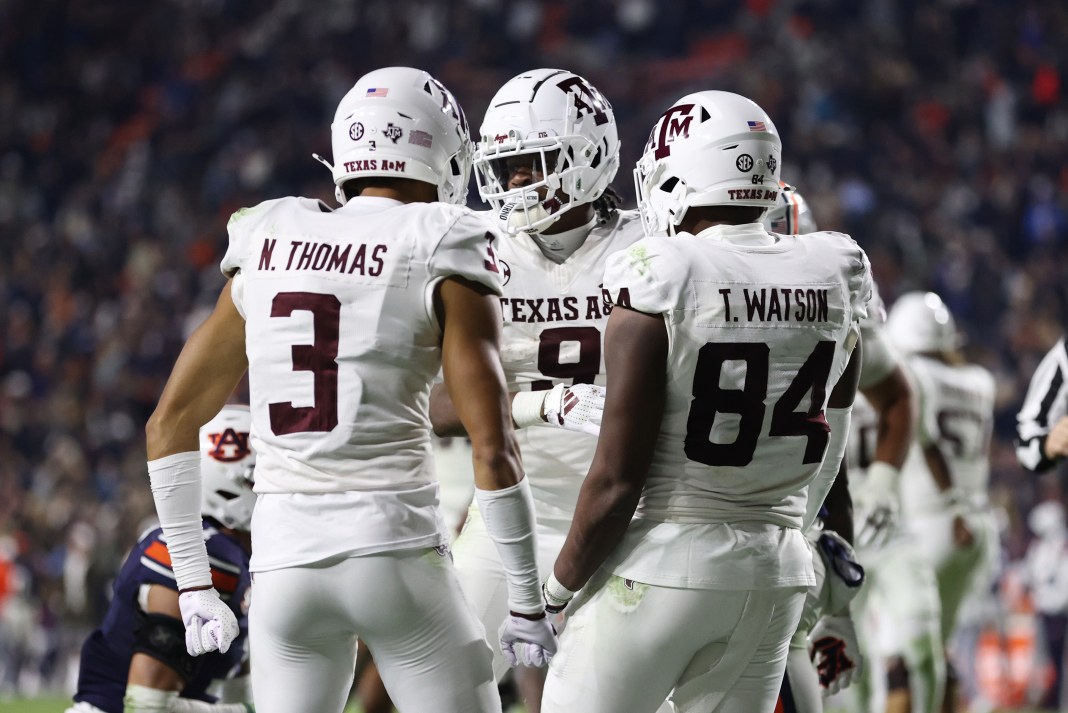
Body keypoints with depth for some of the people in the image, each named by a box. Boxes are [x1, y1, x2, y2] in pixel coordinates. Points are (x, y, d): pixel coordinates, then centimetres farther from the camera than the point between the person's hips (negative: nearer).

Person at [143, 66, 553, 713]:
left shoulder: (266, 252, 12)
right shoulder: (442, 259, -3)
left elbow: (169, 425, 15)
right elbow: (493, 448, -9)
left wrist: (193, 583, 20)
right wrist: (528, 604, 0)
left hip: (285, 561, 4)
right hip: (396, 550, -4)